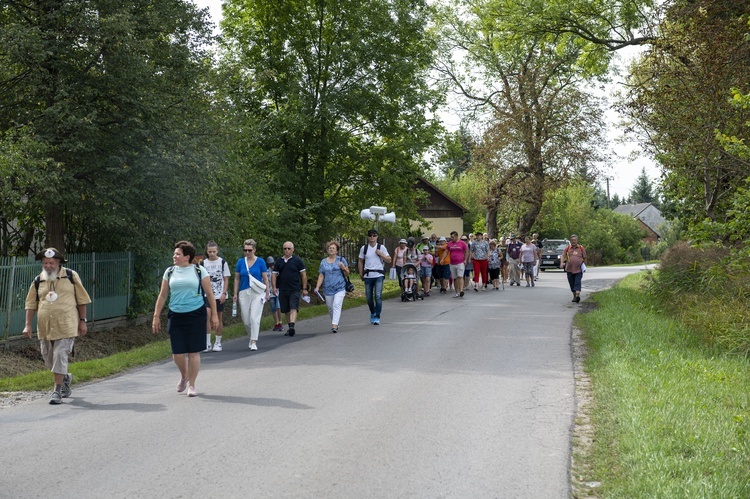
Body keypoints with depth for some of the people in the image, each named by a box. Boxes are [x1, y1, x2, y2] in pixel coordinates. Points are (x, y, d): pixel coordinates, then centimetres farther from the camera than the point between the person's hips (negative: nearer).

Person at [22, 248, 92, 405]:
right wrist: (28, 325, 4)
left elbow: (81, 299, 4)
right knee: (48, 358, 11)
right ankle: (65, 378, 38)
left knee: (60, 355, -11)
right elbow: (31, 304, 12)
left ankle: (57, 390, -4)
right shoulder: (38, 281, 7)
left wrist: (82, 321, 1)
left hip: (66, 326, -4)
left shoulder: (71, 276, 0)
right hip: (45, 327, 4)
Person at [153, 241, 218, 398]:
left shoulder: (199, 271, 0)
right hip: (175, 316, 3)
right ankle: (184, 376, 32)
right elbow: (162, 296, 12)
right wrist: (156, 317, 9)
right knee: (177, 353, 2)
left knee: (193, 352, -1)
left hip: (196, 315, -3)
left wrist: (214, 315, -2)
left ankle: (191, 385, 14)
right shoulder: (170, 272, 8)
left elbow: (209, 294, 2)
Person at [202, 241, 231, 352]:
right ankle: (207, 343, -9)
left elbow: (226, 279, 2)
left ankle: (218, 343, 14)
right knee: (207, 317, -12)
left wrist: (224, 293, -8)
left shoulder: (222, 262, 3)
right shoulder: (203, 263, 7)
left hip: (219, 296, -1)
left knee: (219, 319, 4)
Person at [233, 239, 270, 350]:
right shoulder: (240, 262, 4)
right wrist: (235, 294, 7)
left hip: (257, 293, -3)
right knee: (246, 320, 7)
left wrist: (267, 292, -1)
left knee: (254, 318, -12)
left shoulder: (260, 261, -2)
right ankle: (252, 337, 30)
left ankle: (254, 342, -8)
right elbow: (237, 279, 10)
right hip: (244, 293, 3)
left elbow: (265, 278, 2)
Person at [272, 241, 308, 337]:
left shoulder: (297, 260, 1)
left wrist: (304, 289, -2)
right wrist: (274, 287, 1)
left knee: (293, 308, -16)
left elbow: (303, 275, 2)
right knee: (286, 310, 10)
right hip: (282, 290, 4)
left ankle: (292, 326, -27)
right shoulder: (279, 261, 10)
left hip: (294, 289, -4)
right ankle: (289, 328, 19)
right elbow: (275, 274, 12)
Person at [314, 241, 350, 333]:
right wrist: (317, 287, -1)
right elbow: (321, 276, 10)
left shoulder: (341, 260, 4)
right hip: (328, 289, 3)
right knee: (330, 307, 9)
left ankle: (334, 326, -22)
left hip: (340, 288, -3)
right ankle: (335, 323, 27)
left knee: (337, 305, -16)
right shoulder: (323, 262, 10)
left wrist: (343, 268, -14)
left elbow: (347, 273, 6)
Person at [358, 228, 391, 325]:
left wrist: (381, 254, -9)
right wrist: (361, 274, 8)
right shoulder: (364, 248, 7)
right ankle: (372, 313, 31)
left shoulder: (381, 247, 4)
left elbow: (389, 260, 5)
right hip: (368, 276, 2)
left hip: (378, 275, -2)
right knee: (369, 297, 7)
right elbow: (360, 262, 14)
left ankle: (377, 317, -6)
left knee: (378, 296, -13)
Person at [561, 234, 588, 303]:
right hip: (569, 269, 2)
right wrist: (562, 263, -15)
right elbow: (563, 256, 2)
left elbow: (585, 258, 12)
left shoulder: (581, 248, 5)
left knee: (577, 282, -13)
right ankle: (574, 295, 23)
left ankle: (578, 295, -23)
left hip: (578, 269, -2)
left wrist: (584, 266, 8)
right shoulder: (568, 248, 7)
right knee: (571, 283, 8)